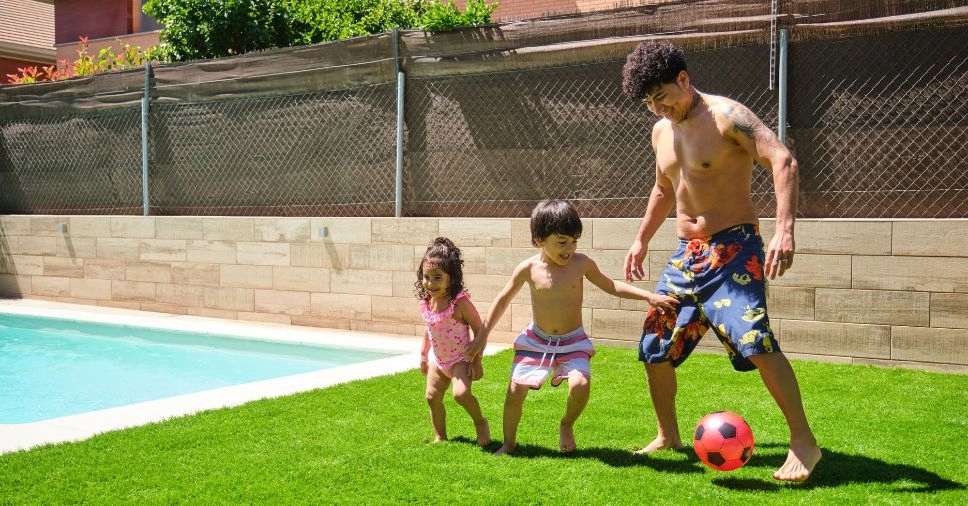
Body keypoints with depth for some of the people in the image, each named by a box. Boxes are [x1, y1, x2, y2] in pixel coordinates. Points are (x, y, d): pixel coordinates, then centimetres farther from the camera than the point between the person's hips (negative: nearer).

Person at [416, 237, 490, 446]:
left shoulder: (460, 303, -24)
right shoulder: (427, 302, -4)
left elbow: (479, 330, -18)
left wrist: (477, 361, -18)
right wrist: (423, 355, 17)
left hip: (461, 359, -7)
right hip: (437, 359, 7)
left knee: (461, 393, -24)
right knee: (432, 397, 7)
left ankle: (480, 422, 3)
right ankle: (440, 437, 24)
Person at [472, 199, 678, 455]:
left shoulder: (581, 264, -7)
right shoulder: (528, 268, -9)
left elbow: (611, 286, 8)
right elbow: (503, 300, 5)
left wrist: (648, 296, -1)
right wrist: (482, 336, 6)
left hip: (573, 342, 0)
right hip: (536, 341, 1)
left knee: (580, 385, -24)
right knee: (516, 389, -7)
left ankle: (567, 426, 8)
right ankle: (509, 443, 18)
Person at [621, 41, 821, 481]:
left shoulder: (726, 116, -14)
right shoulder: (661, 132, 11)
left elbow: (783, 161, -26)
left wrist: (784, 231, -38)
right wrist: (641, 239, 25)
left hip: (733, 248, -8)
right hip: (686, 253, 8)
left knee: (752, 339, -24)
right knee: (654, 348, 8)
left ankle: (804, 444, -12)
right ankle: (668, 437, 27)